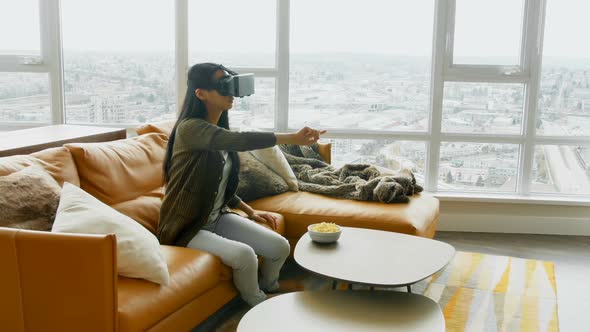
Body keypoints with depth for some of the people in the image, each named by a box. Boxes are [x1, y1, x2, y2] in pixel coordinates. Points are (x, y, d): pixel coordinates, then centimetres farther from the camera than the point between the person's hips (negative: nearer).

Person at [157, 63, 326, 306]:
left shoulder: (220, 130, 8)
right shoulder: (190, 128, -19)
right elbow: (240, 141, -35)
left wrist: (250, 211, 9)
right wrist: (293, 138, -34)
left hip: (217, 218, 8)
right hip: (187, 227, -8)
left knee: (280, 247, -6)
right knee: (244, 255, -30)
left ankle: (266, 295, 22)